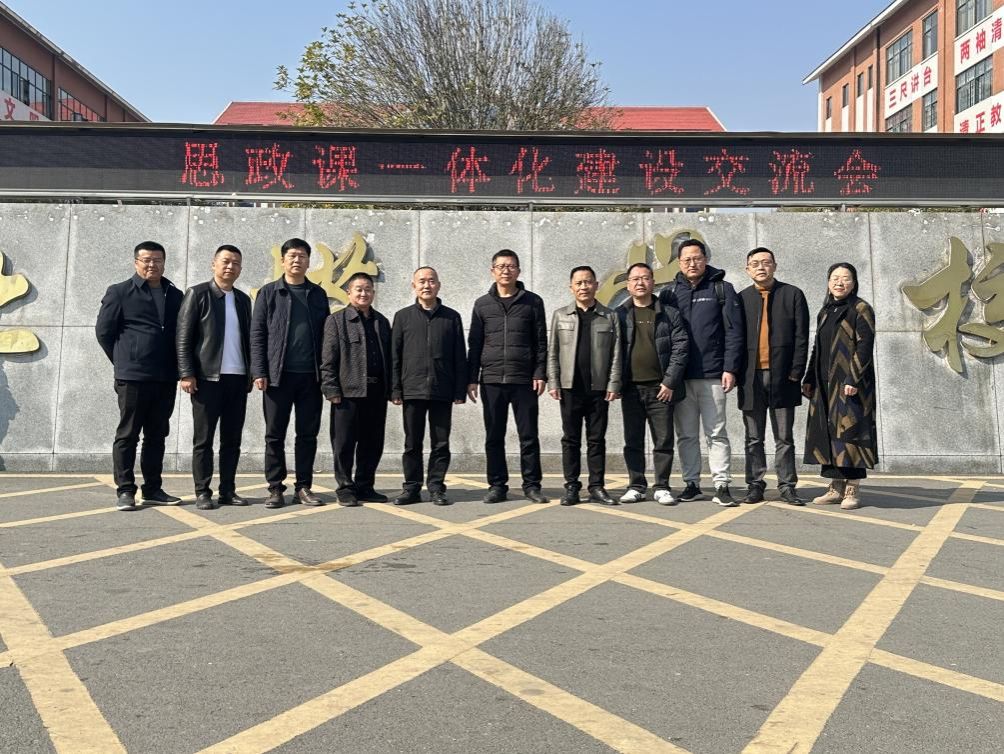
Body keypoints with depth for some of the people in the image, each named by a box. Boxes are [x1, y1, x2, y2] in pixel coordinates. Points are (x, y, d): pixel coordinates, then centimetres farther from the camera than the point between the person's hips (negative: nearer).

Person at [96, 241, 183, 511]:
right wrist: (123, 361, 5)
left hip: (166, 378, 4)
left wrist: (175, 366, 9)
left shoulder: (175, 296, 12)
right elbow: (104, 331, 2)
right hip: (133, 377, -4)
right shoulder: (120, 292, 0)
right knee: (128, 435, 1)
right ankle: (125, 491, 6)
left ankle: (153, 489, 18)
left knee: (157, 436, 10)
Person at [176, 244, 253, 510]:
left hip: (238, 377, 5)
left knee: (232, 439, 6)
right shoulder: (197, 294, 1)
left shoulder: (243, 299, 16)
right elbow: (184, 337, -4)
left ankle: (228, 490, 12)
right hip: (208, 377, -5)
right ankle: (203, 492, 4)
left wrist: (250, 373, 10)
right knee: (204, 439, 0)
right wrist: (187, 374, -12)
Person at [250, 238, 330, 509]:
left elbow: (325, 334, 11)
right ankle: (275, 488, 10)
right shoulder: (268, 292, 5)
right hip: (278, 374, -2)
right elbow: (257, 334, 1)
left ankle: (303, 487, 13)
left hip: (310, 375, 2)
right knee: (275, 434, 3)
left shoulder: (318, 294, 12)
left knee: (308, 434, 5)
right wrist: (259, 371, -8)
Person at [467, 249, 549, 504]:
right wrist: (472, 378, 4)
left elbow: (541, 342, 5)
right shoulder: (482, 304, 10)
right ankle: (497, 485, 14)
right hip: (491, 381, 2)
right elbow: (474, 344, 10)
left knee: (529, 436, 2)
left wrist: (540, 374, -3)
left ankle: (532, 485, 11)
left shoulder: (532, 302, 6)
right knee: (494, 437, 5)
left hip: (524, 380, -1)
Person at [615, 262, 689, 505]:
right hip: (631, 388, 1)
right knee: (633, 440, 7)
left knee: (664, 440, 2)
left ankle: (662, 487, 11)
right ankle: (636, 486, 16)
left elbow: (680, 348, 0)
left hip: (660, 388, -1)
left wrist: (670, 382, -8)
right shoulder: (619, 315, 7)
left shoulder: (669, 314, 5)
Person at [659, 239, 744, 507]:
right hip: (680, 376, 3)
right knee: (686, 434, 8)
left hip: (712, 375, -3)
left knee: (716, 433, 0)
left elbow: (733, 331, -2)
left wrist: (730, 368, -9)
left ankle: (722, 486, 3)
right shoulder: (670, 292, 10)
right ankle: (692, 484, 16)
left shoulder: (722, 289, 3)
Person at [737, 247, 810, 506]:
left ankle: (787, 486, 11)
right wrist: (737, 373, -1)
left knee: (784, 437, 5)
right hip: (751, 378, 1)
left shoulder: (793, 295, 6)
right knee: (753, 438, 6)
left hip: (782, 376, -1)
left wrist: (795, 373, -7)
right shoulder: (741, 299, 9)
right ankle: (755, 485, 12)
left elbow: (801, 337, 1)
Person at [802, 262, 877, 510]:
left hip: (849, 382, -7)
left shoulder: (860, 309, -3)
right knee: (827, 432, 6)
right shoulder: (824, 312, 18)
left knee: (849, 431, -9)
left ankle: (852, 489, -5)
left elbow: (864, 346, -11)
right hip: (825, 384, 7)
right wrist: (809, 379, 13)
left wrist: (853, 379, -19)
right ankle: (836, 487, 13)